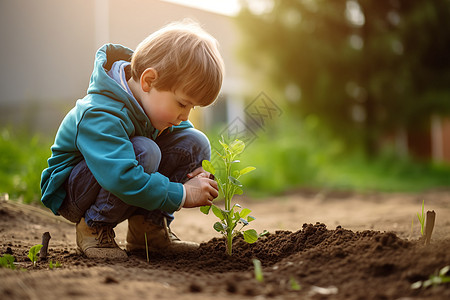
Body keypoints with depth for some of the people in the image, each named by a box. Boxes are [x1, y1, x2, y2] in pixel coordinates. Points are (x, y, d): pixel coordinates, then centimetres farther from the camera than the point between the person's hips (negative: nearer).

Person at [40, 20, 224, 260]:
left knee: (195, 143, -8)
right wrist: (182, 194, -37)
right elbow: (122, 179, -45)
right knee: (144, 152, -37)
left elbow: (184, 130, 8)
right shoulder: (100, 117, -35)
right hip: (69, 193, -8)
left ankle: (149, 227, -3)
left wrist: (197, 174, -13)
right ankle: (93, 228, -16)